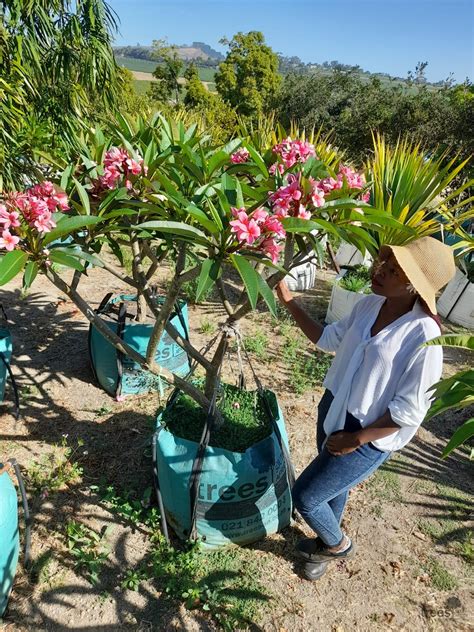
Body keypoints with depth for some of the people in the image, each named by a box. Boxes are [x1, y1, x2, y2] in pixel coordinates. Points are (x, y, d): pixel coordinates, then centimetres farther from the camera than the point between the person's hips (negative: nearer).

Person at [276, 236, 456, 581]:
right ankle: (328, 542, 56)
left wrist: (356, 439, -15)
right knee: (334, 486, 26)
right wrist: (290, 302, -1)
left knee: (305, 496, 2)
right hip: (333, 411, 6)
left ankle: (338, 545, 36)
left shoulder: (424, 336, -26)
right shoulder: (369, 304, -6)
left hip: (369, 439, -6)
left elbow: (409, 410, -21)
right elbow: (330, 338, 8)